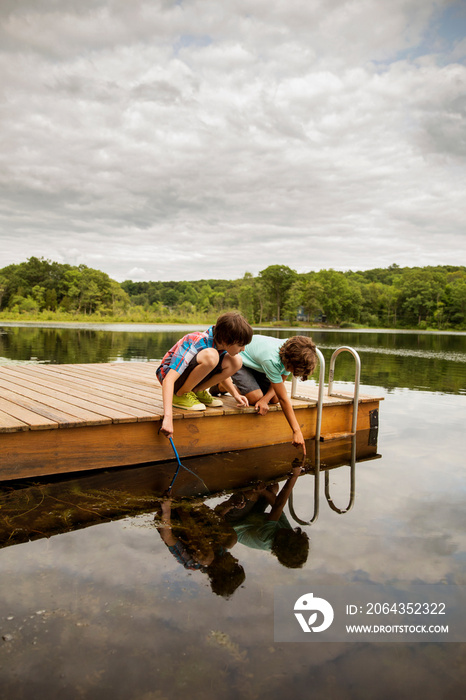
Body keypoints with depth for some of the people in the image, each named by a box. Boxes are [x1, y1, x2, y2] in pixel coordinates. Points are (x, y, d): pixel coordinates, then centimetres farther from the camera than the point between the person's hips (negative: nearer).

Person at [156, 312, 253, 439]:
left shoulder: (220, 343, -9)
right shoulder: (195, 344, -32)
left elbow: (221, 371, 13)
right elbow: (168, 380, -40)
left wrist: (235, 394, 0)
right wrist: (168, 417, -49)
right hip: (168, 373, -7)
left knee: (236, 362, -13)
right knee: (210, 356, -37)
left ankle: (197, 391, 0)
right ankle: (181, 395, -17)